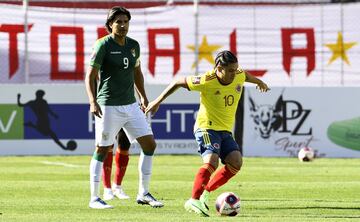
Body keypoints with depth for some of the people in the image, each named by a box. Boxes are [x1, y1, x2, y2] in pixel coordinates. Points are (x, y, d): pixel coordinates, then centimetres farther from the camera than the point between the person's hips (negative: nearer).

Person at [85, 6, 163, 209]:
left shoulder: (133, 45, 8)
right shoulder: (103, 45, -11)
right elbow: (90, 76, -11)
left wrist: (143, 97, 22)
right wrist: (93, 101, -22)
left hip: (131, 105, 7)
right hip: (109, 107, -7)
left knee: (150, 144, 2)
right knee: (102, 150, -2)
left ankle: (144, 194, 11)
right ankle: (94, 199, 6)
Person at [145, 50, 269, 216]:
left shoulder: (239, 77, -2)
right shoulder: (206, 81, -18)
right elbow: (178, 83, -6)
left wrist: (259, 82, 46)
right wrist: (158, 101, -4)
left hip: (225, 130, 6)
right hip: (206, 128, -6)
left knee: (236, 162, -16)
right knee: (211, 162, -29)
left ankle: (206, 192, -1)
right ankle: (194, 200, -26)